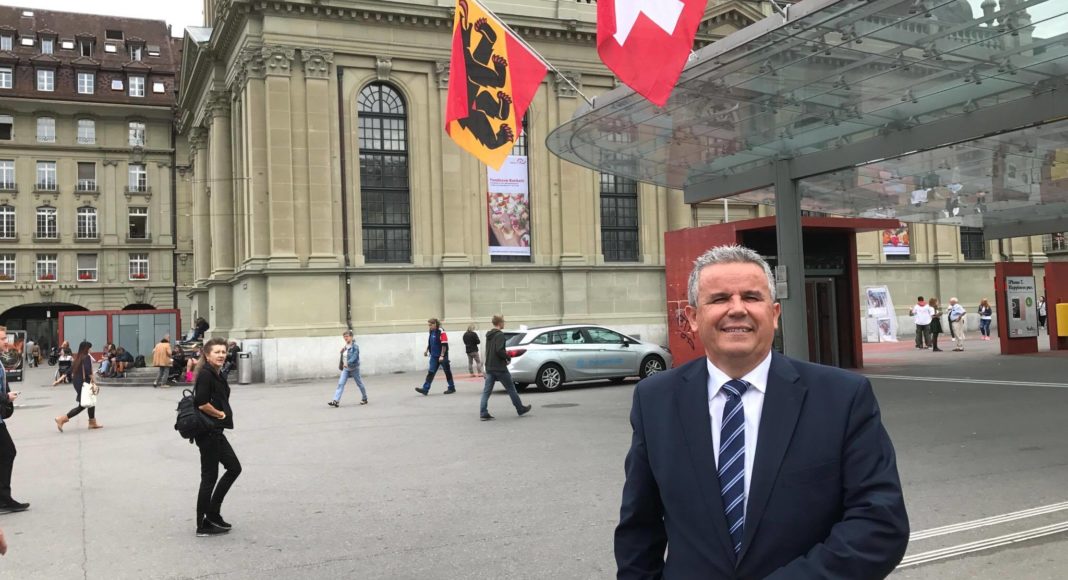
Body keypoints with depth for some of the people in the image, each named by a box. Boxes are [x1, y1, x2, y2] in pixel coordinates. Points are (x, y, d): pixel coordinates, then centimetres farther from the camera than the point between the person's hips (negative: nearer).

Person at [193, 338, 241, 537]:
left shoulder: (217, 374, 13)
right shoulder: (205, 374, -16)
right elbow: (202, 404, -25)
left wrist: (222, 413, -1)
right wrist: (219, 414, -11)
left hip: (216, 432, 10)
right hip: (208, 432, -10)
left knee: (234, 468, 16)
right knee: (209, 477, -1)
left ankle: (213, 513, 24)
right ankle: (203, 526, 11)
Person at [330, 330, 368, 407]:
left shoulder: (355, 346, -13)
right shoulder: (345, 347, 9)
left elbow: (355, 356, -25)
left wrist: (348, 363, -36)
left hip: (354, 368, -6)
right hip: (345, 369, 6)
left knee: (359, 383, 9)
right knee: (340, 383, -7)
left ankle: (364, 399, 28)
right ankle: (336, 401, -14)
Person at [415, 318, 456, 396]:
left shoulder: (441, 332, -15)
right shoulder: (432, 332, 9)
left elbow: (444, 345, -18)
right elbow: (429, 343, 22)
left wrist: (442, 356, -20)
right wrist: (427, 350, 12)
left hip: (442, 356, -7)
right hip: (434, 356, 7)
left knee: (447, 372, 6)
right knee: (431, 372, 0)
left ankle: (452, 388, 19)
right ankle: (425, 389, -5)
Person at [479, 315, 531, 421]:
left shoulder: (489, 335, 13)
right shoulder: (500, 335, -14)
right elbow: (499, 351, -25)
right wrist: (508, 357, -8)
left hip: (489, 367, 8)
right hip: (499, 368, -8)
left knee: (486, 391, 4)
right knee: (511, 389, 6)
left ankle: (483, 413, -3)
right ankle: (521, 409, 17)